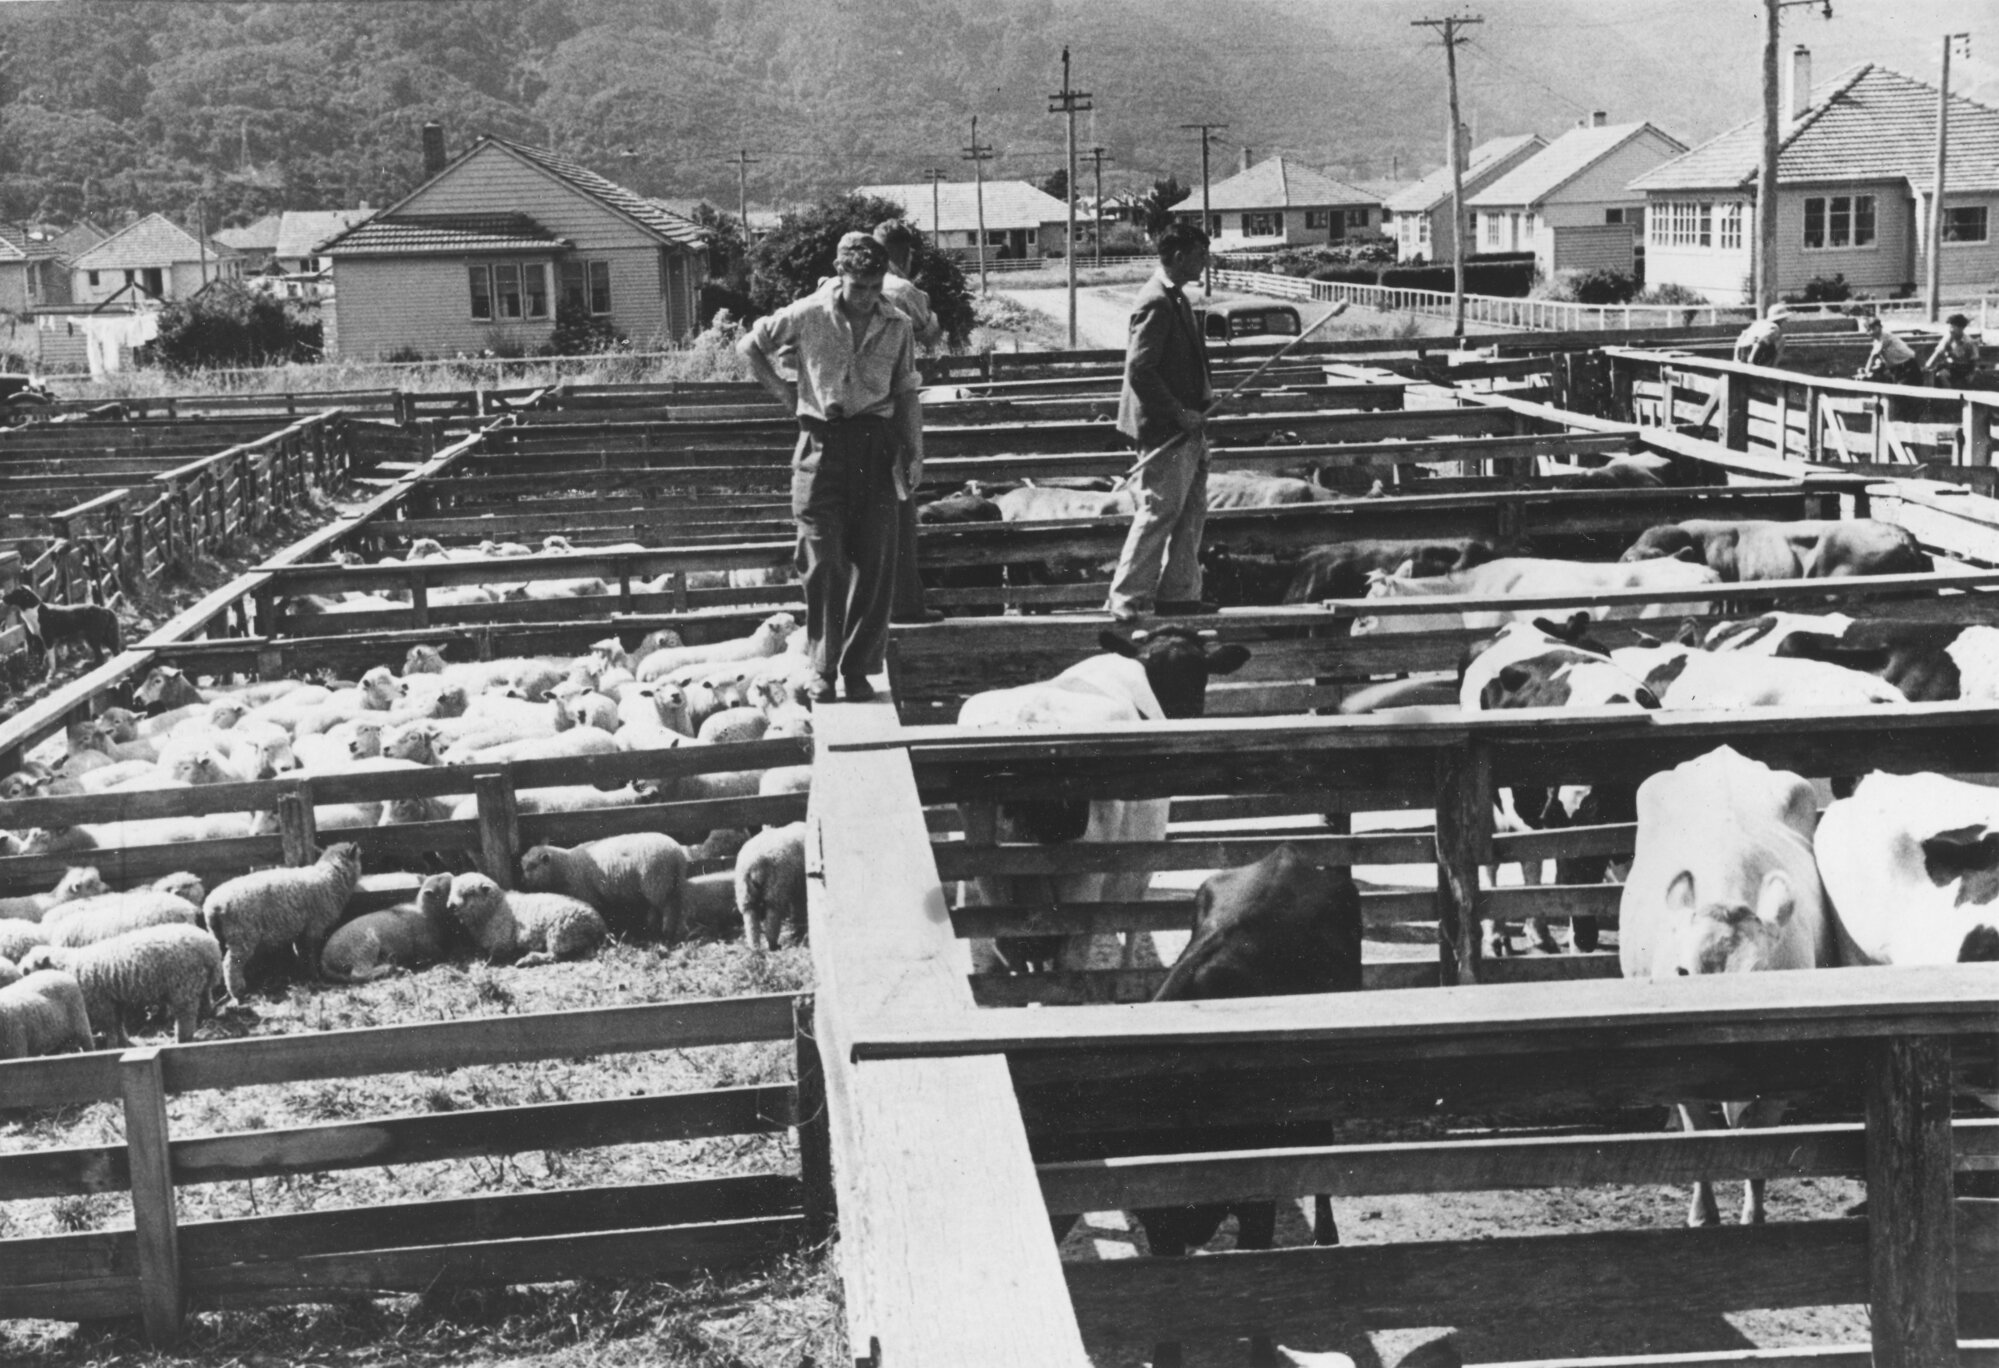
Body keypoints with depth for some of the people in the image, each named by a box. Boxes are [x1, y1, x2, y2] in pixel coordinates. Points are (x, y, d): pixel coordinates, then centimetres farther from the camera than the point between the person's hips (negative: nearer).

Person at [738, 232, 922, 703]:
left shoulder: (897, 327, 4)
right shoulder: (808, 316, -2)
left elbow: (907, 394, 10)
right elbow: (749, 346, 10)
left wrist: (915, 451, 2)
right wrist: (781, 389, 4)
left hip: (876, 444, 2)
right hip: (822, 442, -2)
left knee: (874, 564, 1)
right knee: (823, 561, -2)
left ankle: (857, 668, 10)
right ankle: (823, 668, 6)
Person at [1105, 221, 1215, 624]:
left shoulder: (1174, 298, 12)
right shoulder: (1156, 303, -18)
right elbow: (1138, 370, -23)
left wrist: (1202, 391, 11)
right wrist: (1179, 414, -19)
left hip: (1187, 429, 10)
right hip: (1165, 430, -10)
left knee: (1191, 512, 14)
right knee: (1158, 513, -4)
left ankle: (1178, 593, 21)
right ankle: (1127, 598, 3)